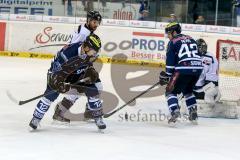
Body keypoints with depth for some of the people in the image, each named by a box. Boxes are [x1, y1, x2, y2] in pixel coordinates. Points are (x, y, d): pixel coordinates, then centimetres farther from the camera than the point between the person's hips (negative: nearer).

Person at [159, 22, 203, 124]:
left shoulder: (173, 42, 4)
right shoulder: (191, 39, 24)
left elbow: (170, 61, -2)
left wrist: (167, 75, 5)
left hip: (184, 70, -7)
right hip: (198, 68, 7)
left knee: (171, 91, 3)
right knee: (188, 90, 28)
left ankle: (175, 112, -17)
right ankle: (193, 114, 20)